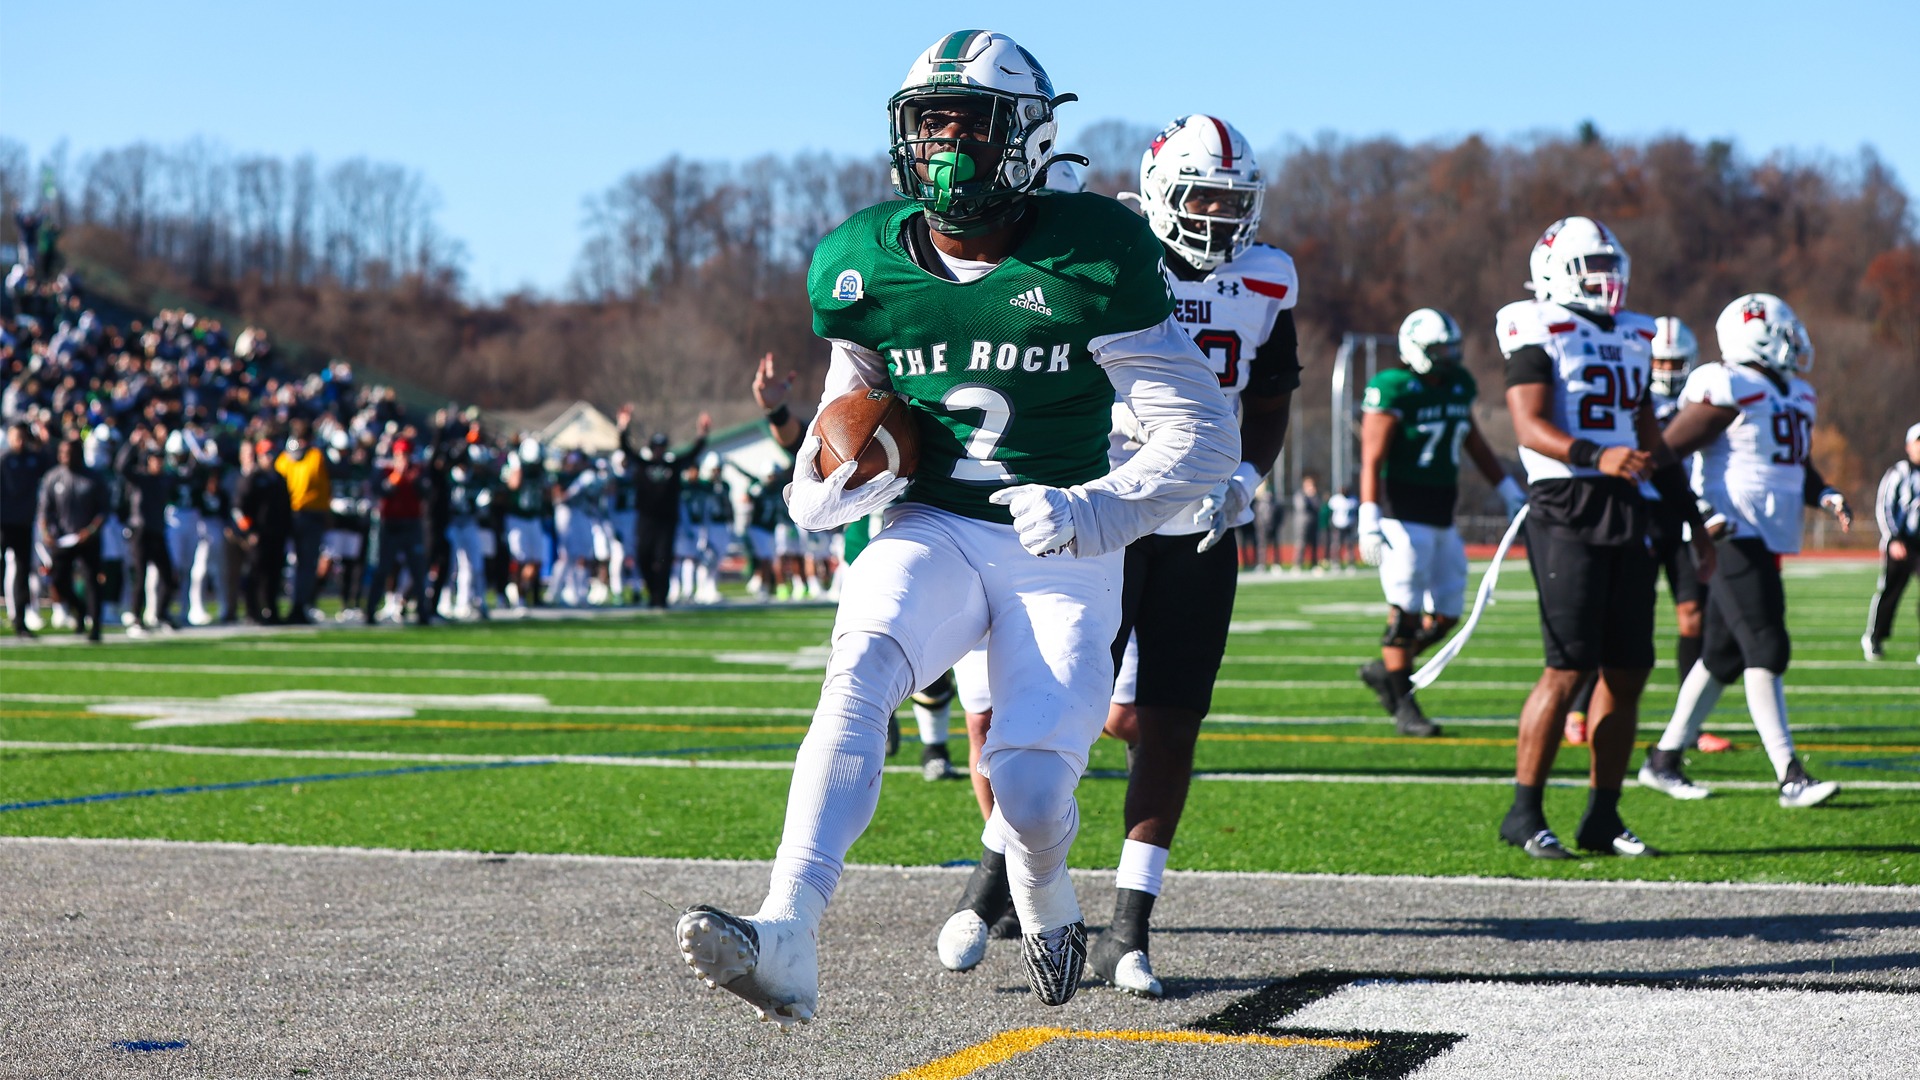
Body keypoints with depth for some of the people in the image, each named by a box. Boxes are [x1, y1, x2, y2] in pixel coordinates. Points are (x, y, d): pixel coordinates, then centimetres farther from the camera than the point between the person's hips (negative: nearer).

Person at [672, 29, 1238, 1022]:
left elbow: (1204, 433, -9)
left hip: (1060, 556, -2)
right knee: (857, 676, -30)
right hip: (932, 533, 3)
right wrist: (833, 475, -10)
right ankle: (785, 940, -44)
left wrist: (1098, 511, -23)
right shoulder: (868, 265, 1)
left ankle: (1048, 915, 23)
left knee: (1031, 791, -17)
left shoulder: (1089, 262, -11)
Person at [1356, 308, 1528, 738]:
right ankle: (1403, 705, 4)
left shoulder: (1460, 385, 10)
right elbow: (1372, 461, -15)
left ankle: (1384, 670, 26)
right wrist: (1369, 520, -23)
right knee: (1406, 611, -5)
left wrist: (1508, 489, 26)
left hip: (1441, 519, 8)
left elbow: (1474, 442, 25)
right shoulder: (1392, 390, -12)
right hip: (1404, 518, -8)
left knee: (1445, 614, 8)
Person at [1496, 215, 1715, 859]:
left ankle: (1602, 816, 12)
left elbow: (1653, 443, 25)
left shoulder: (1632, 340, 20)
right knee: (1567, 668, -11)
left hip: (1626, 514, 7)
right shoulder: (1538, 334, -3)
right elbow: (1530, 427, -15)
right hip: (1565, 510, -7)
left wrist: (1694, 519, 23)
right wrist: (1598, 456, -31)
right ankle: (1523, 814, -4)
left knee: (1629, 669, 4)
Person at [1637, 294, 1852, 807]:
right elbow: (1668, 453, -15)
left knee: (1723, 654, 13)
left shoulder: (1797, 395, 17)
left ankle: (1663, 759, 23)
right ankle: (1790, 777, -15)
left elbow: (1800, 466, 28)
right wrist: (1703, 511, -23)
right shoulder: (1728, 390, -12)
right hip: (1735, 536, -10)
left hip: (1769, 540, 10)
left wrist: (1824, 495, 8)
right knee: (1767, 649, -13)